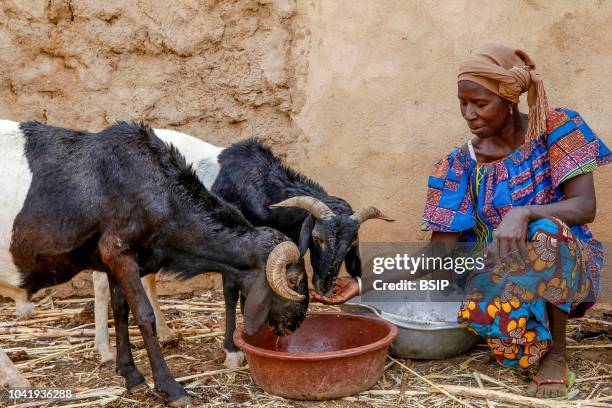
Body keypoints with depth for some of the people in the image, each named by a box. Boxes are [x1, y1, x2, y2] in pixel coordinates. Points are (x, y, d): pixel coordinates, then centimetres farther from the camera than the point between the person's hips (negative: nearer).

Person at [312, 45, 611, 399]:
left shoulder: (556, 130, -8)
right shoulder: (463, 164, -3)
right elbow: (438, 252, -6)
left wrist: (524, 213, -37)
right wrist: (364, 285, -16)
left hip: (567, 263, -1)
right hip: (501, 273, 1)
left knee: (546, 233, -36)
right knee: (483, 312, -33)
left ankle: (557, 353, -14)